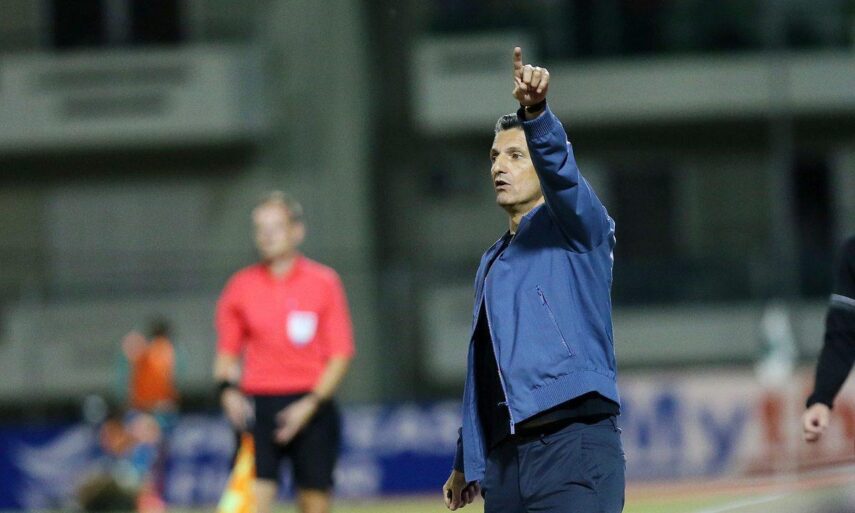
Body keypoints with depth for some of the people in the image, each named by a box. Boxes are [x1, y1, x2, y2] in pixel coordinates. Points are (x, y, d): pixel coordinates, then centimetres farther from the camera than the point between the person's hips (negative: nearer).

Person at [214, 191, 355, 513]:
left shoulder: (324, 282, 2)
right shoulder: (240, 287, 6)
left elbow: (340, 354, 0)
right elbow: (227, 352, 13)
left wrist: (310, 404, -11)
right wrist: (228, 389, -8)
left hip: (310, 409, 0)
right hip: (258, 405, 0)